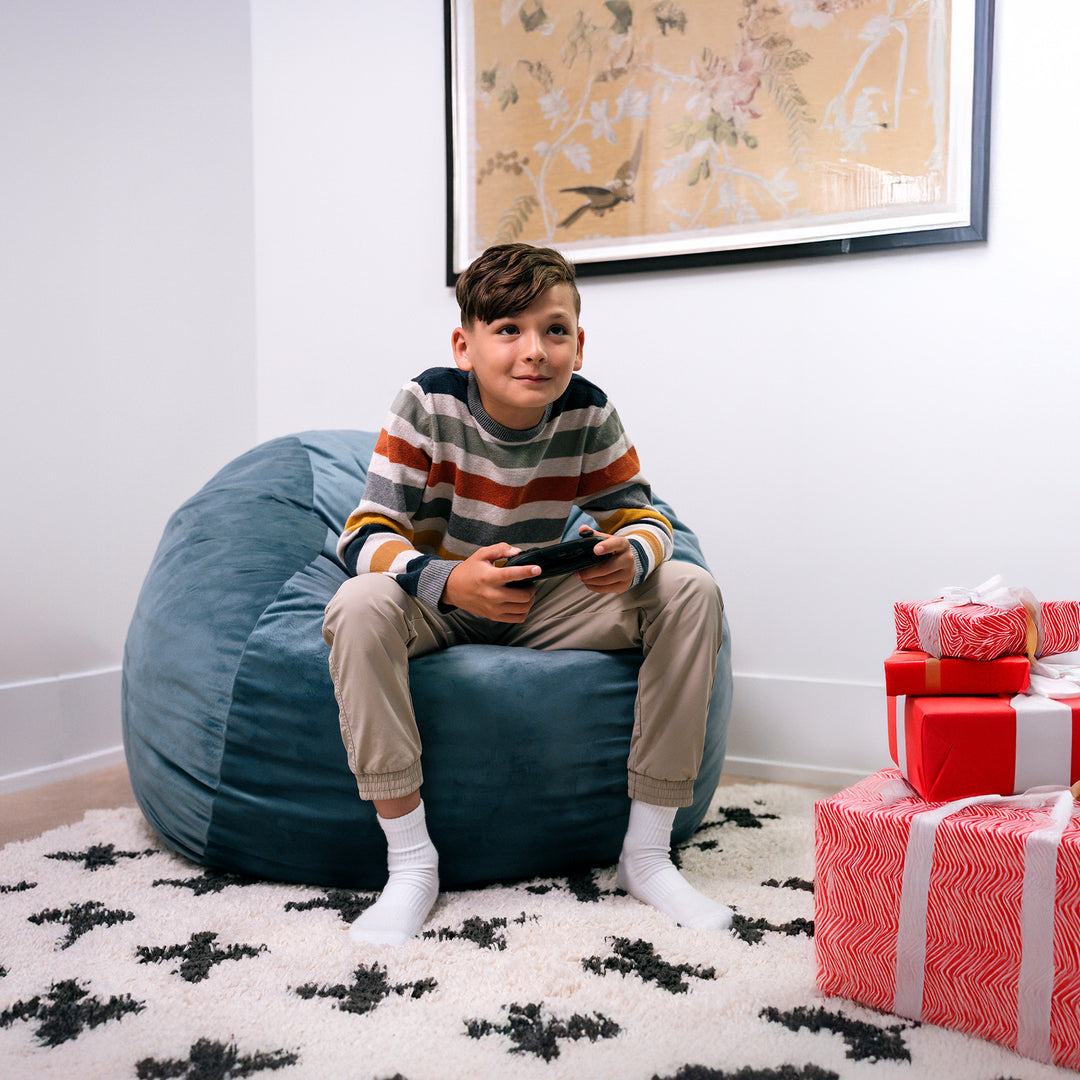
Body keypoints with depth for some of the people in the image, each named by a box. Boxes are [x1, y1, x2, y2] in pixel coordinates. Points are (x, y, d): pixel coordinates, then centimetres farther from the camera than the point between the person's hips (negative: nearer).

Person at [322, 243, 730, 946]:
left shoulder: (590, 413, -12)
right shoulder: (428, 404, -19)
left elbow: (641, 514, -5)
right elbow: (364, 536, -23)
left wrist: (633, 556, -32)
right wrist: (450, 581, -44)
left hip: (542, 608, 3)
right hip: (437, 608, -2)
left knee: (693, 592, -16)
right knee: (359, 607, -36)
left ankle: (648, 852, -10)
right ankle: (411, 862, -23)